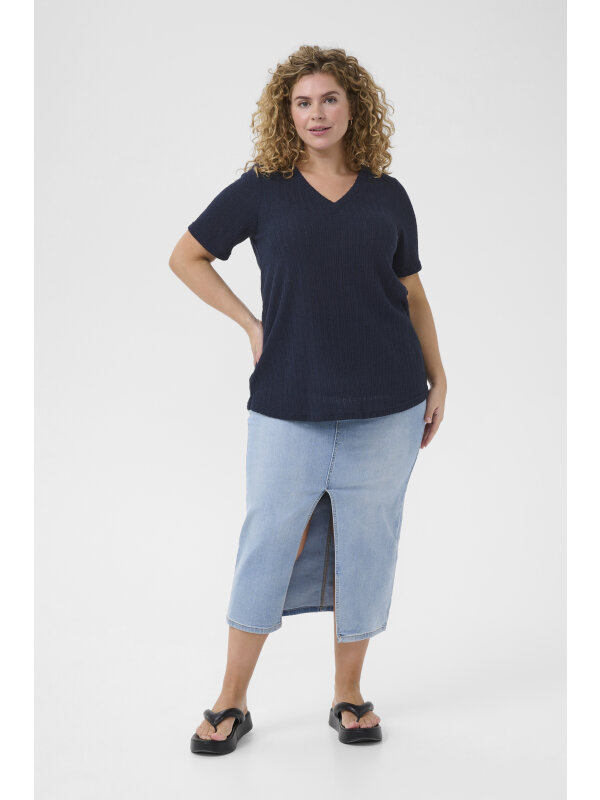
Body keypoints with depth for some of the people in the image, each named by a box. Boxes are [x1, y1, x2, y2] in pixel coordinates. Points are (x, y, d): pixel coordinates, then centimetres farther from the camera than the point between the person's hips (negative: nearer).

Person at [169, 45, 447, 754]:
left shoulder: (388, 196, 8)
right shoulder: (261, 190, 2)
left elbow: (412, 293, 15)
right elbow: (185, 256, 9)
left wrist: (438, 378, 11)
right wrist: (251, 324, 2)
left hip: (386, 404, 2)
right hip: (289, 404, -2)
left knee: (366, 547, 7)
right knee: (268, 541, 2)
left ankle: (348, 696, 24)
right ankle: (231, 703, 17)